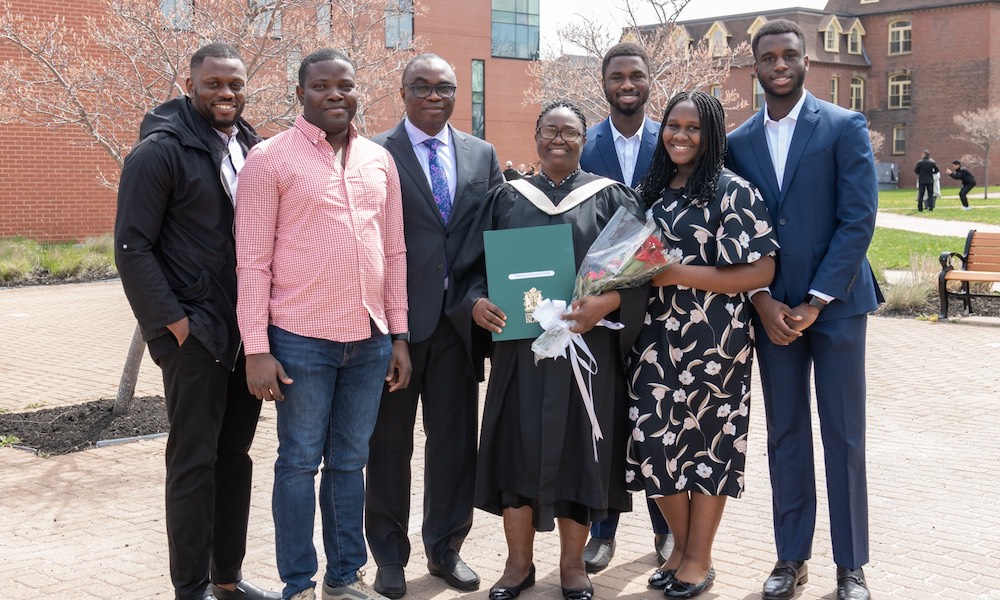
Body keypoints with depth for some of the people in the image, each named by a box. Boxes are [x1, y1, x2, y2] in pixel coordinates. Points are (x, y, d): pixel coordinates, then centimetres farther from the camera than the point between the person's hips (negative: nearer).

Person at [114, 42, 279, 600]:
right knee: (194, 461, 0)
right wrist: (174, 320, -15)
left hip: (249, 330, 6)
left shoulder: (254, 149, 11)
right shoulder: (160, 151, -8)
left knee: (236, 455, 12)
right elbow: (132, 246, -11)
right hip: (195, 333, -6)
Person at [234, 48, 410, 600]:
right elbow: (252, 260, -7)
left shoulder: (379, 160, 10)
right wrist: (256, 349, -11)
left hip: (370, 338, 5)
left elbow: (394, 252, 12)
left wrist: (398, 334, 9)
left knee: (350, 460, 14)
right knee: (299, 462, 6)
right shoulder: (269, 159, -5)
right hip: (301, 338, -4)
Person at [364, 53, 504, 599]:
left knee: (456, 440, 10)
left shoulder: (482, 155, 9)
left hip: (460, 319, 3)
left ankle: (446, 548, 26)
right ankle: (389, 556, 23)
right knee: (389, 442, 8)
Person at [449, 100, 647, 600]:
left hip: (586, 345, -1)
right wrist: (477, 302, -15)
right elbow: (473, 265, 6)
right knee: (517, 449, 4)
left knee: (578, 450, 4)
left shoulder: (611, 197, 4)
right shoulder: (506, 198, 9)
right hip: (519, 344, 2)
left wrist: (607, 301, -22)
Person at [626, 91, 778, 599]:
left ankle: (699, 557, 21)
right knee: (654, 439, 5)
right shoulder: (651, 191, 11)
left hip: (713, 342, -5)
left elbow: (760, 271, -14)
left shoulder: (733, 192, -8)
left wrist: (680, 275, -19)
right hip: (656, 337, 6)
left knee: (707, 438, 5)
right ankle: (680, 543, 26)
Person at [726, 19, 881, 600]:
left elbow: (859, 219, -9)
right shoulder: (738, 142, 7)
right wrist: (762, 300, -6)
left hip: (835, 303, -3)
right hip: (771, 307, 3)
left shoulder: (845, 127, -3)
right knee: (785, 435, 9)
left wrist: (816, 301, -13)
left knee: (845, 437, 3)